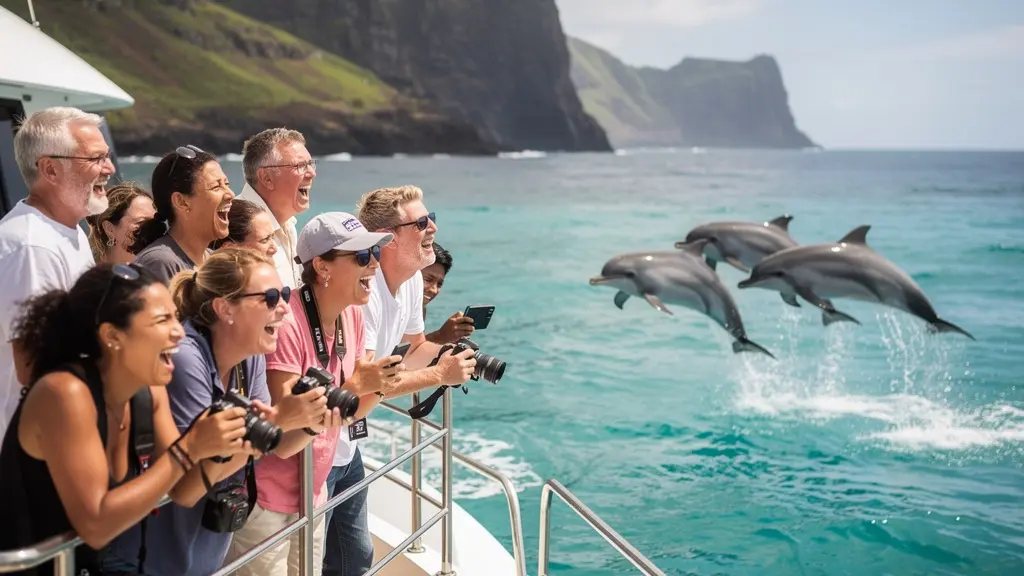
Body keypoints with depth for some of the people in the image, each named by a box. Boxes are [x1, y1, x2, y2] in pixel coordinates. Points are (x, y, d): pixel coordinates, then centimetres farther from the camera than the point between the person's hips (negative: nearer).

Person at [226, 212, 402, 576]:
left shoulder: (351, 315, 1)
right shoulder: (287, 324, -24)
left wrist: (378, 386, -12)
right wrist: (355, 385, -28)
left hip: (313, 495, 8)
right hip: (266, 500, -8)